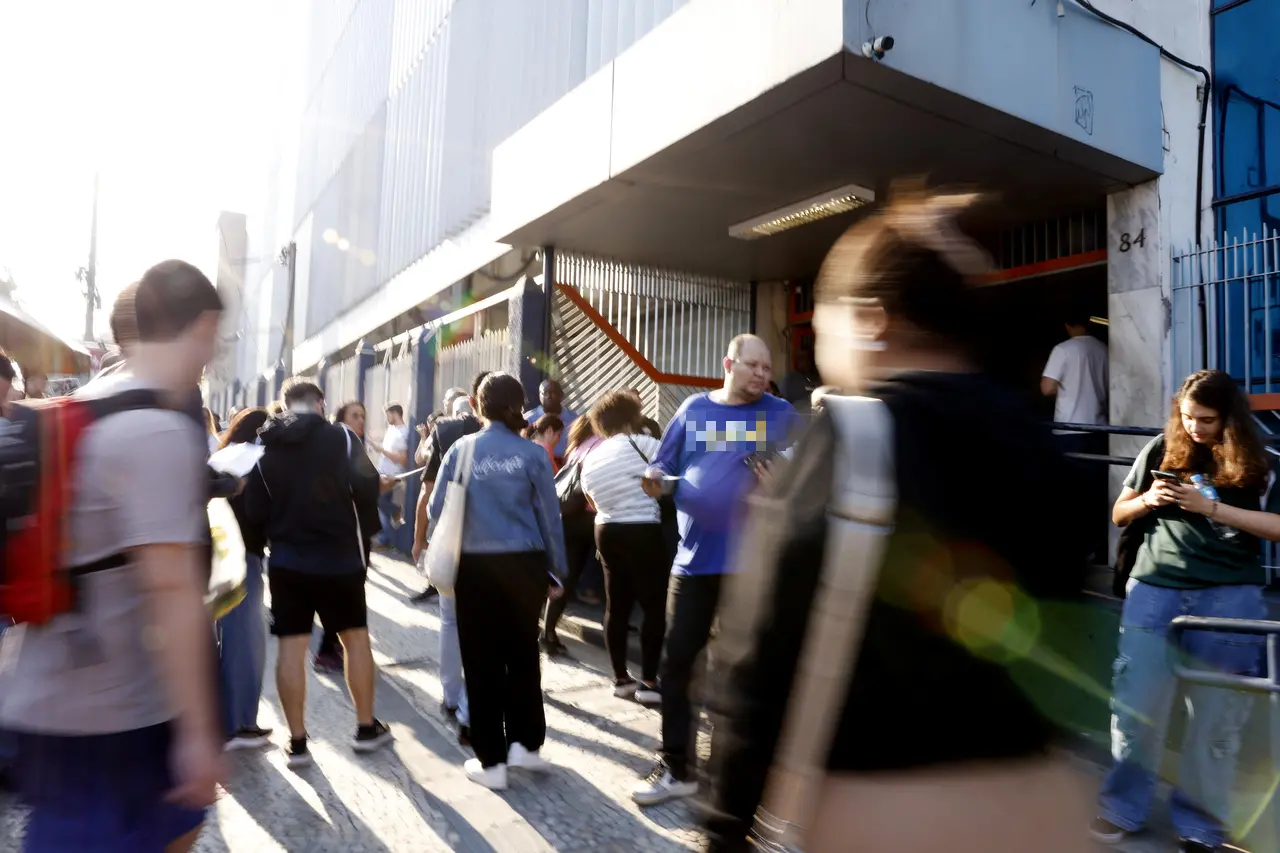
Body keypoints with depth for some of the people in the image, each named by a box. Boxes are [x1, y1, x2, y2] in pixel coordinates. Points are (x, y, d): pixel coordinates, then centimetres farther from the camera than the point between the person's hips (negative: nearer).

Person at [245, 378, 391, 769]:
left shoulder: (263, 444, 1)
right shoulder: (340, 437, -9)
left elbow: (254, 508, -2)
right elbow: (367, 488, -17)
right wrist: (364, 529, 0)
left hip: (286, 559, 3)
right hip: (340, 556, -2)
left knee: (291, 646, 7)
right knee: (356, 637, 12)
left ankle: (297, 741, 12)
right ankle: (366, 727, 20)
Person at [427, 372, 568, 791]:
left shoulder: (461, 450, -3)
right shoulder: (532, 453, -4)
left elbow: (436, 511, -1)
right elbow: (550, 517, -1)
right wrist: (556, 571, 9)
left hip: (476, 566, 0)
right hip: (525, 564, 0)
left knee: (482, 660, 9)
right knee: (523, 653, 16)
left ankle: (491, 761, 15)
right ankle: (525, 743, 21)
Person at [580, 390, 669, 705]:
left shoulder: (589, 461, 12)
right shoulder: (638, 443, -9)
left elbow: (595, 502, 15)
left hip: (607, 532, 7)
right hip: (642, 532, -7)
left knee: (617, 605, 12)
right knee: (655, 606, 1)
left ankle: (620, 678, 19)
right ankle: (649, 681, 2)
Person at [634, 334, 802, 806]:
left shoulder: (781, 414, 3)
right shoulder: (693, 409, 6)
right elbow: (663, 467, 8)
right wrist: (654, 479, -14)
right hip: (695, 557, 2)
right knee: (677, 661, 6)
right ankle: (676, 768, 23)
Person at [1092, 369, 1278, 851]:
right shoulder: (1160, 451, 7)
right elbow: (1119, 515, 13)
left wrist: (1211, 507, -15)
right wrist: (1147, 501, -8)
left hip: (1230, 596, -1)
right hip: (1154, 590, 1)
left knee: (1216, 715, 6)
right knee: (1135, 704, 1)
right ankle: (1122, 808, 19)